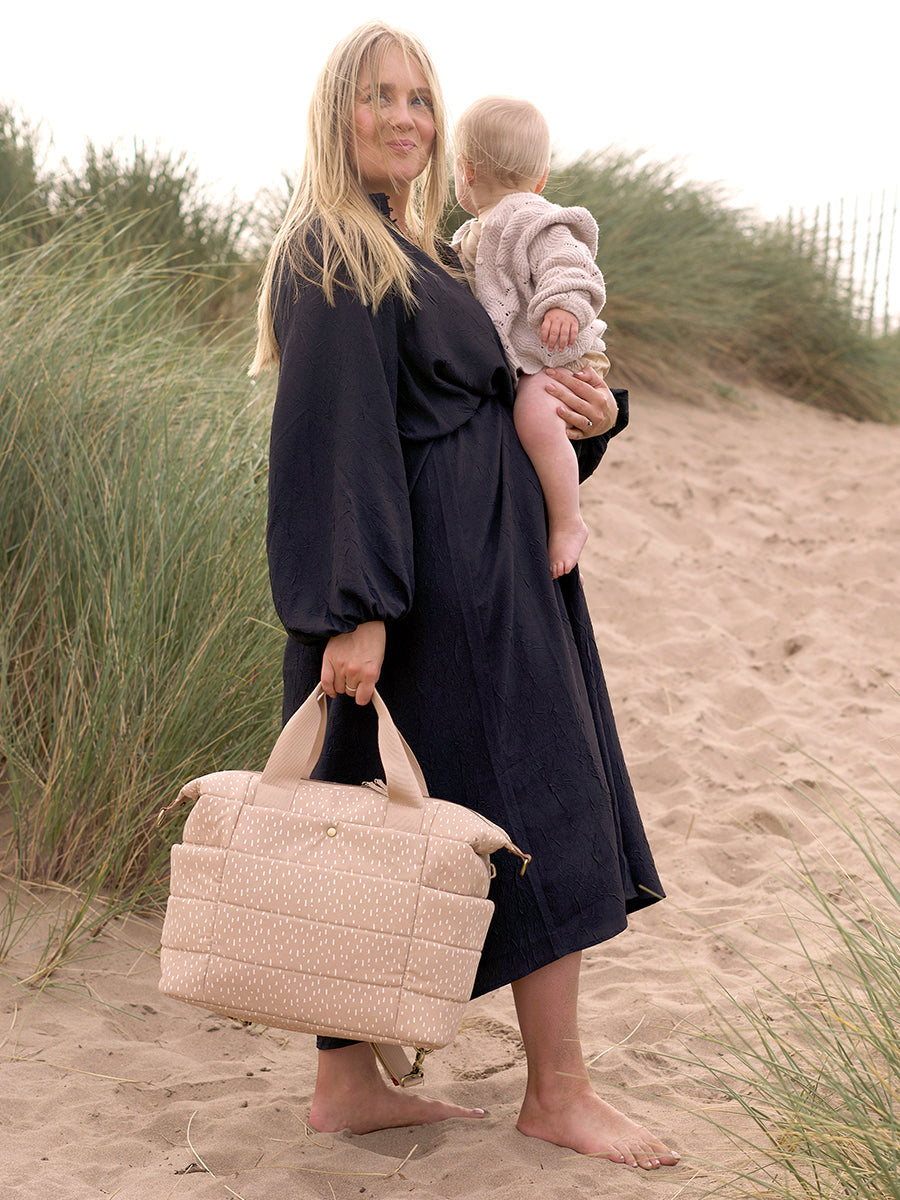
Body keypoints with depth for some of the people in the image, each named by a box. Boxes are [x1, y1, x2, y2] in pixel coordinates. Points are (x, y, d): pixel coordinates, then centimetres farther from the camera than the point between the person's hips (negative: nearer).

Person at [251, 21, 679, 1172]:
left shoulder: (413, 252, 17)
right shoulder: (334, 256, -13)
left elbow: (481, 400, 19)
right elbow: (335, 435, -20)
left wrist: (591, 412, -2)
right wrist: (354, 608, -26)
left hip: (479, 564, 10)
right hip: (444, 579, -10)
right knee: (538, 810, -2)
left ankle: (348, 1082, 17)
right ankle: (557, 1089, 8)